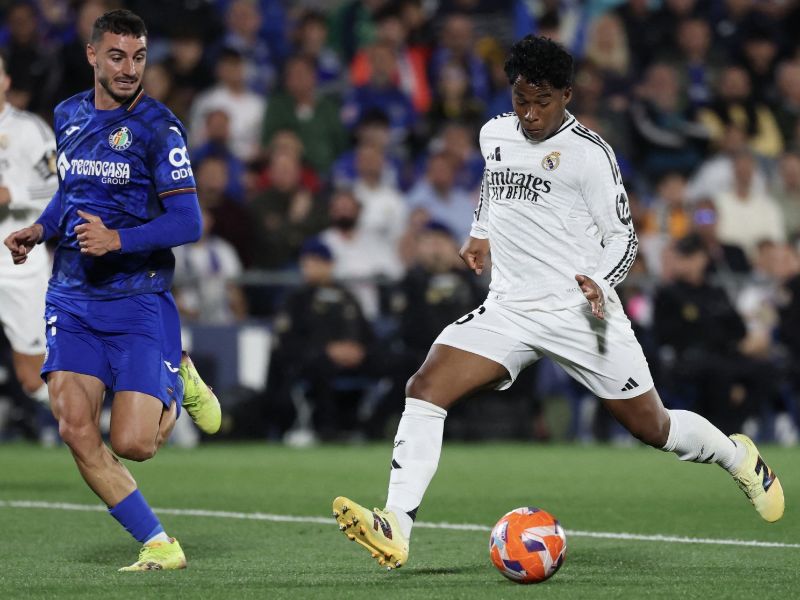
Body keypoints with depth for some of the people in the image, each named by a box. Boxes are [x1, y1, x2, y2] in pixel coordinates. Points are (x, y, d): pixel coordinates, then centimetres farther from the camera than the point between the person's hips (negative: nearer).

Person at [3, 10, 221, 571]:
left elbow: (188, 222, -13)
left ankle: (179, 382, 22)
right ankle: (159, 545, 0)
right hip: (72, 298, 5)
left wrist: (119, 240, -25)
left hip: (139, 298, -5)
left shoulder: (158, 127, -9)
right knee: (76, 430, -12)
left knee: (131, 444, -12)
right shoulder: (68, 115, 9)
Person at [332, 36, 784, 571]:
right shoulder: (495, 135, 8)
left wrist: (600, 282, -24)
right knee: (425, 388, -18)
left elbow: (623, 238, -5)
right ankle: (396, 530, -25)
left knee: (653, 427, 5)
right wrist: (480, 235, 20)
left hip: (580, 310, -4)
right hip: (508, 308, 4)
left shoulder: (587, 152, -9)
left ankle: (739, 458, 38)